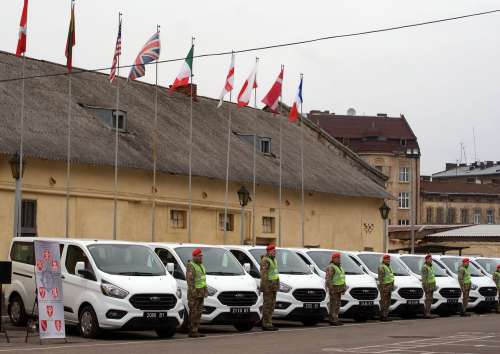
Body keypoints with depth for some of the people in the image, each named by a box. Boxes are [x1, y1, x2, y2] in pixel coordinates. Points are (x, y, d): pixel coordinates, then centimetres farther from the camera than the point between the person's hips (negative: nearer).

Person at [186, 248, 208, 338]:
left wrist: (206, 290, 16)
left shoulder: (200, 265, 16)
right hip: (194, 292, -9)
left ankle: (195, 331, 11)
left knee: (198, 312, 8)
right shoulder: (190, 266, -13)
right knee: (193, 312, -8)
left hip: (201, 292, 9)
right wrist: (193, 292, -25)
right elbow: (189, 280, -20)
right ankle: (192, 332, -6)